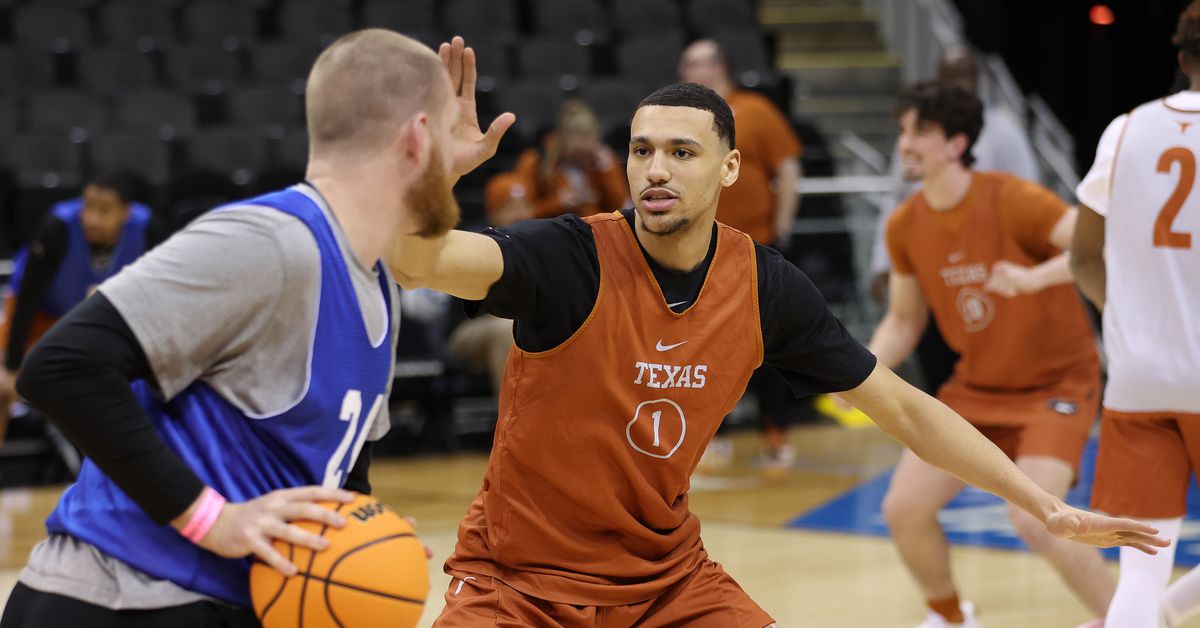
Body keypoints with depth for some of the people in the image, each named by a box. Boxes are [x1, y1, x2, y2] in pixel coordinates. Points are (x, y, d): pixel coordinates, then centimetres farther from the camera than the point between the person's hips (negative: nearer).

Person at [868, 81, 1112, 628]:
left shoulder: (1011, 200, -20)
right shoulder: (905, 227, -2)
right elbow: (904, 321, 9)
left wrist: (1034, 277, -46)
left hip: (1055, 381, -6)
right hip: (977, 387, 6)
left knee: (1032, 518, -25)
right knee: (903, 507, -2)